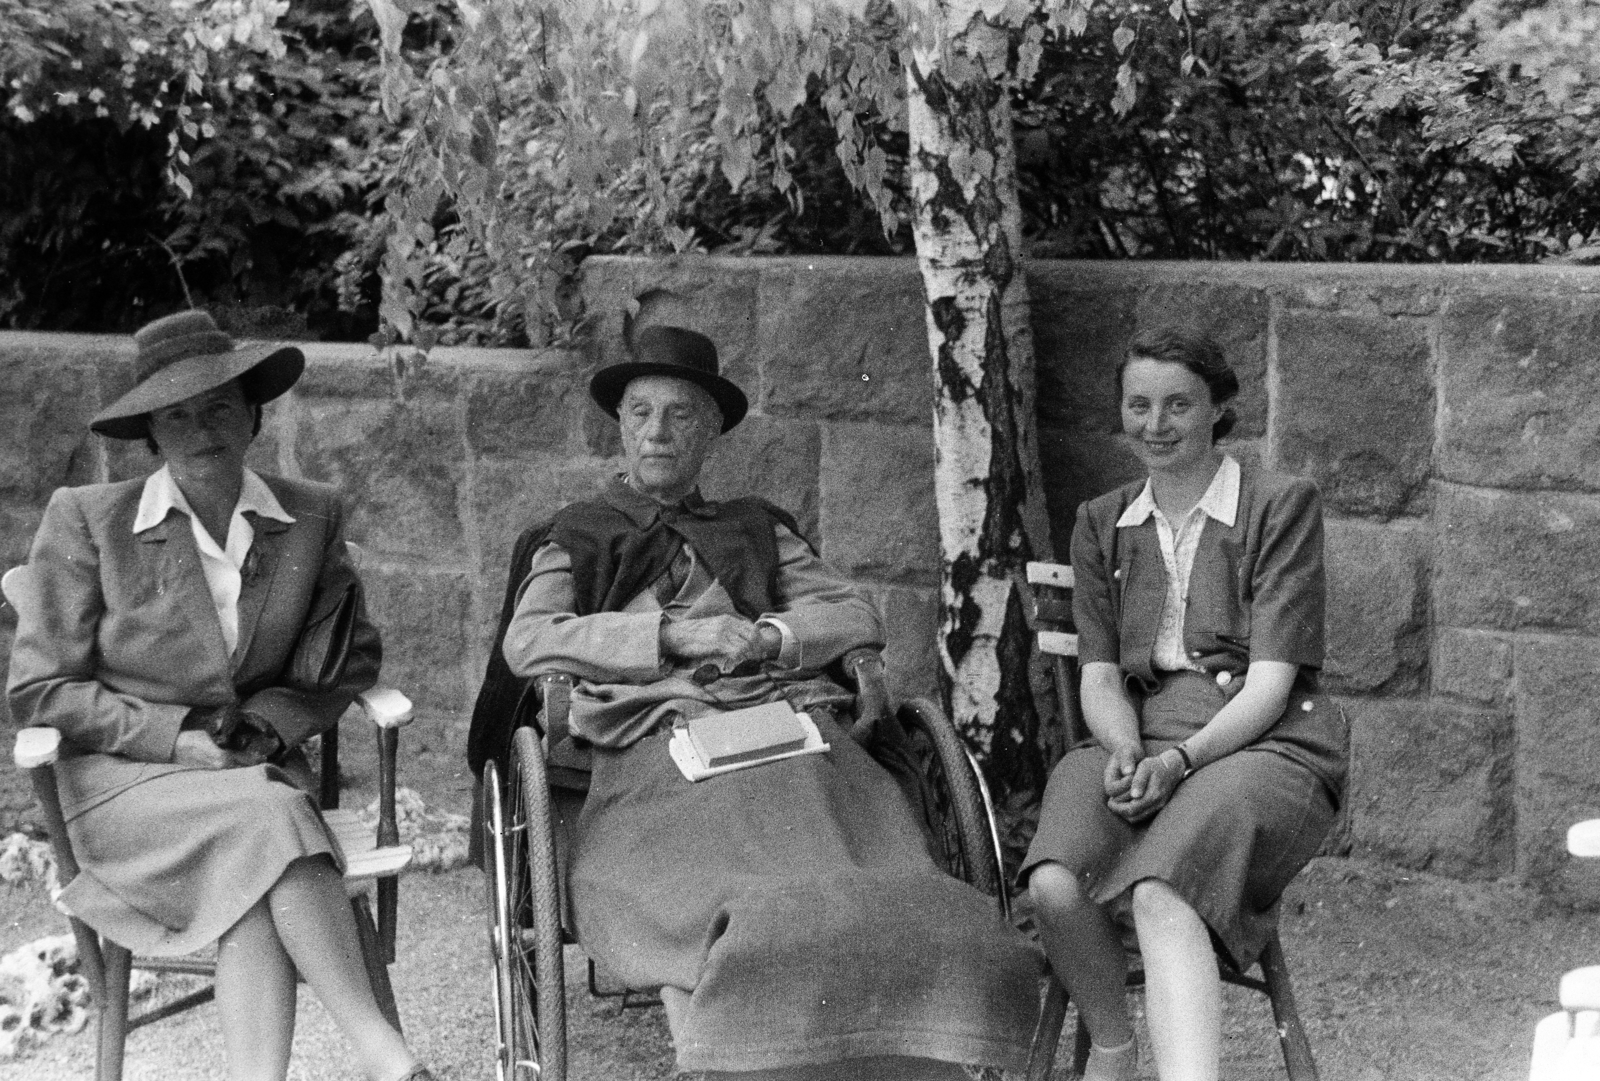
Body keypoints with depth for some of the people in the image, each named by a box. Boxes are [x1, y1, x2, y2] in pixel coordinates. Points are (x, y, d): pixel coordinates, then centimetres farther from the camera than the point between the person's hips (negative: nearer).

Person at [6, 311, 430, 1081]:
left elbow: (353, 656, 15)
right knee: (268, 819, -33)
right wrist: (182, 738, -12)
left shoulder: (313, 516, 7)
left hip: (261, 773, 3)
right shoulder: (86, 520, -2)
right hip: (122, 781, -3)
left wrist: (272, 721, -5)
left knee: (253, 898, -32)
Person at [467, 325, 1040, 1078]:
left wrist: (767, 635, 2)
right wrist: (674, 633, -2)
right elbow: (527, 642, 8)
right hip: (657, 746, -2)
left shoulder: (756, 529, 33)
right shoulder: (577, 537, 26)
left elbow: (857, 615, 23)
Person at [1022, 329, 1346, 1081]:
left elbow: (1271, 679, -4)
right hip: (1134, 738, 4)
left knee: (1161, 892, -36)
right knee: (1054, 886, -29)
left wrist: (1180, 757, -20)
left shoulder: (1283, 506, 4)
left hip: (1263, 743, -3)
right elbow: (1099, 676, 11)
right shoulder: (1101, 525, 18)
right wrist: (1126, 750, -12)